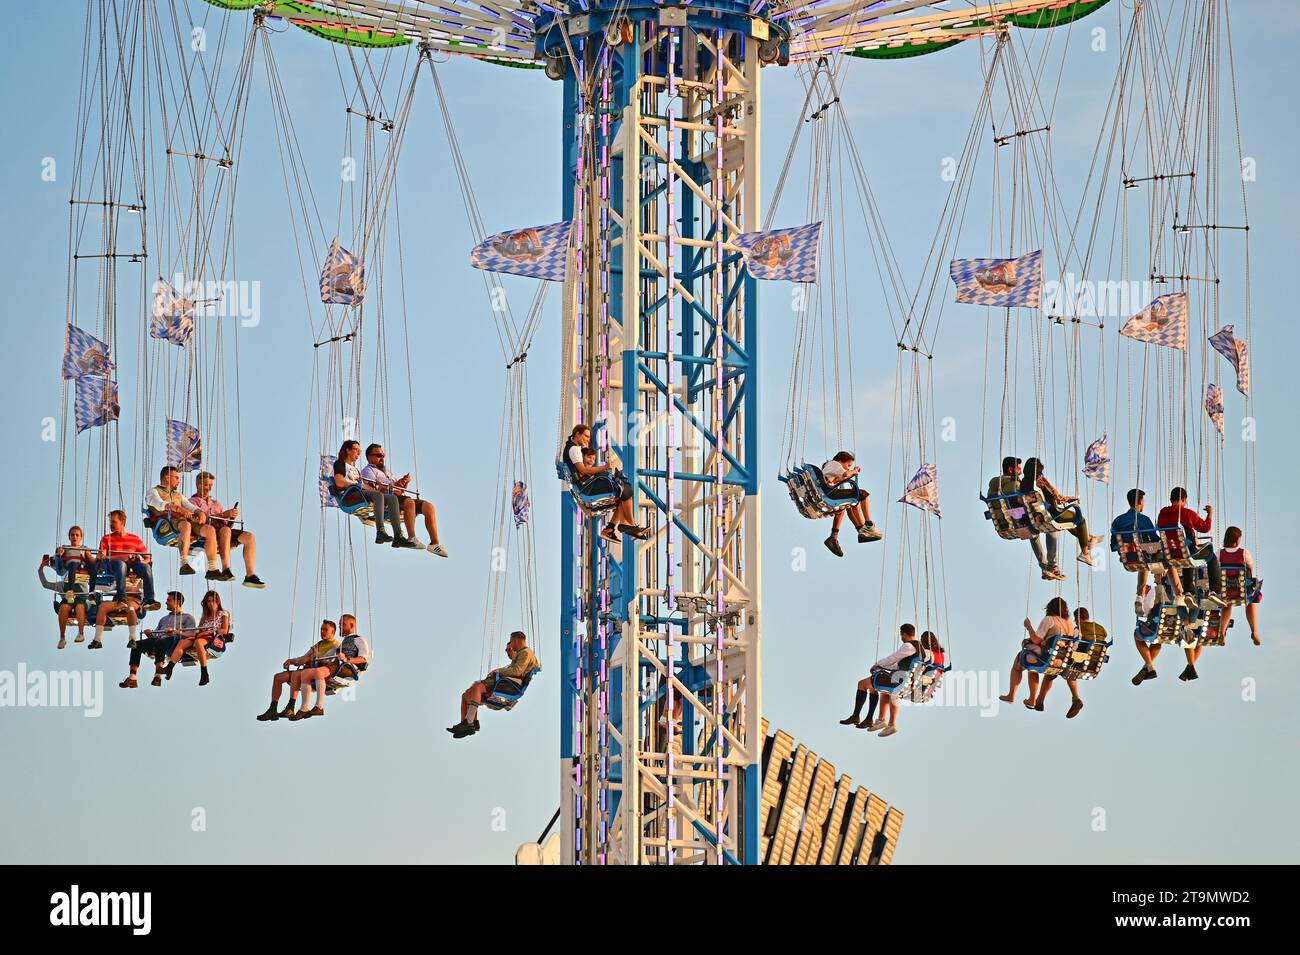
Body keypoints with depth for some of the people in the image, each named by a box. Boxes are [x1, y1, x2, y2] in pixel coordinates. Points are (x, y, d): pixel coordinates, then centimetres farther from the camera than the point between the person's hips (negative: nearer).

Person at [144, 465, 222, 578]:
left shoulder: (178, 495, 36)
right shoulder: (153, 492, 14)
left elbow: (191, 507, 21)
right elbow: (161, 505, -9)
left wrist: (200, 513, -4)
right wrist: (180, 509, -25)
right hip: (166, 523, -7)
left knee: (210, 530, -17)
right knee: (186, 525, -39)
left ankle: (212, 569, -22)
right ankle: (184, 564, -51)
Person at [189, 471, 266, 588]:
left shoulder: (216, 503, 33)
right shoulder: (192, 502, 13)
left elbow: (228, 523, 23)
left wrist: (232, 516, 0)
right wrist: (224, 514, -19)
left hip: (224, 532, 6)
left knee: (249, 537, -17)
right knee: (225, 530, -38)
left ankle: (250, 575, -24)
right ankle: (226, 569, -50)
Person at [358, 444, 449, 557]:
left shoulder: (386, 472, 36)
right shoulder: (368, 470, 10)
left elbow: (401, 489, 30)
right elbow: (374, 489, -9)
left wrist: (405, 482, 8)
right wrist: (394, 485, -15)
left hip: (401, 498, 8)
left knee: (429, 506, -12)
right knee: (409, 502, -38)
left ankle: (434, 543, -19)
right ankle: (412, 538, -44)